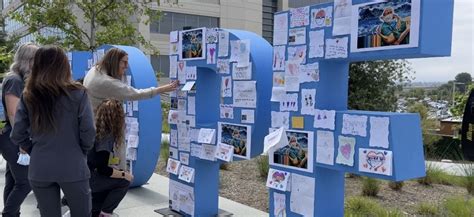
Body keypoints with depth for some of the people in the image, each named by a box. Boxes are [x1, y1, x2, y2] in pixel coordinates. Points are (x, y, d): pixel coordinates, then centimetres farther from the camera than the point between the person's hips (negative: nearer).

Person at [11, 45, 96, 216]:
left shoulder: (27, 96, -2)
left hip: (39, 169, 3)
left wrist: (36, 151, 13)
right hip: (73, 167, -3)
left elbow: (17, 135, -2)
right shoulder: (77, 93, -10)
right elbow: (88, 132, -10)